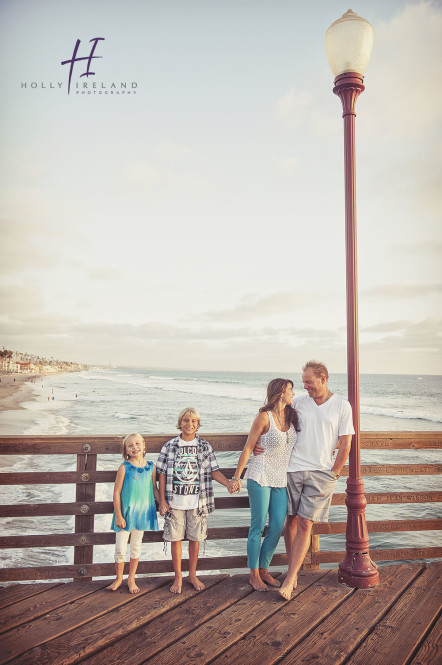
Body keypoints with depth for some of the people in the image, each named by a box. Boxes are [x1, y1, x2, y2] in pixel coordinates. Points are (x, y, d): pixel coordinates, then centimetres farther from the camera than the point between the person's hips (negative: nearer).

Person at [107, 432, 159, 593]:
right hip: (125, 513, -3)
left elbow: (154, 488, 11)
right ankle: (119, 578, 28)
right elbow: (117, 492, -9)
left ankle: (131, 579, 31)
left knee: (136, 547, 14)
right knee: (120, 549, 5)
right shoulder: (124, 467, -11)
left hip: (142, 512, 3)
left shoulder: (151, 467, -1)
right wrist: (119, 516, -10)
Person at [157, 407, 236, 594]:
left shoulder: (204, 446, 4)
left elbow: (214, 471, 3)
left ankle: (192, 575, 27)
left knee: (195, 538, 9)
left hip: (197, 502, 1)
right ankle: (178, 577, 21)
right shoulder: (169, 446, 2)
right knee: (175, 538, 5)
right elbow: (162, 474, 3)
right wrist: (162, 500, -1)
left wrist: (228, 483, -15)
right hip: (175, 501, 0)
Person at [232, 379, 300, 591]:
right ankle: (254, 574, 17)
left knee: (277, 527, 7)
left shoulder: (291, 417, 8)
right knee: (258, 527, 2)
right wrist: (236, 477, -8)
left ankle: (263, 569, 24)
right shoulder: (264, 416, -10)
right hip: (260, 478, -6)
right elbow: (248, 448, -7)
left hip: (281, 480, 6)